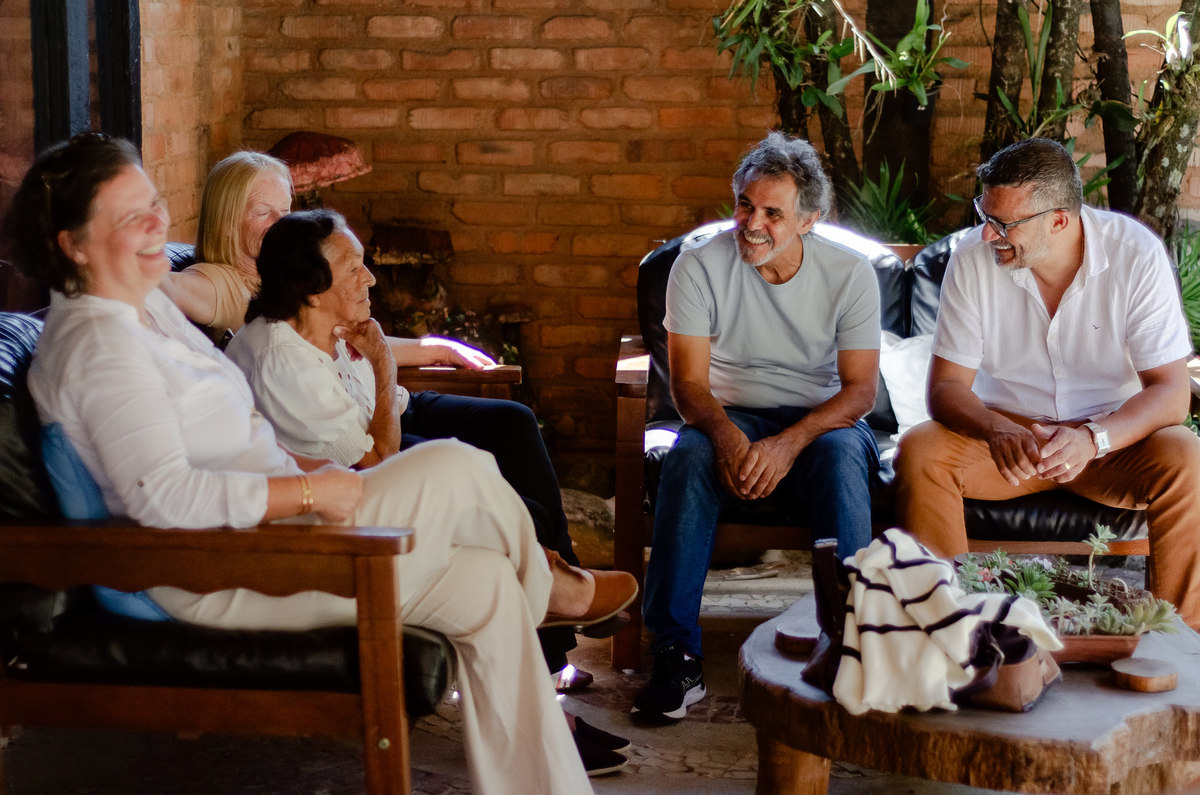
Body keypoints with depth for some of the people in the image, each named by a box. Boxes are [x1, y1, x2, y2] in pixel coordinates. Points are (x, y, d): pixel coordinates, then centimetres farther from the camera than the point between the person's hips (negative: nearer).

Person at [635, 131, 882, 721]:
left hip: (821, 421, 0)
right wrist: (726, 435, -32)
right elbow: (688, 381, -10)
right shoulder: (700, 267, -7)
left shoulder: (849, 274, -6)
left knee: (842, 454, -35)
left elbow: (860, 390, -10)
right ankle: (676, 657, -33)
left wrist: (788, 443, -28)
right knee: (689, 456, -33)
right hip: (731, 416, 0)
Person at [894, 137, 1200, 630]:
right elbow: (947, 387, -10)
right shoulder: (974, 259, -11)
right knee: (919, 453, -26)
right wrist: (997, 431, -34)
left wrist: (1093, 439, -37)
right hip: (1007, 429, 1)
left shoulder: (1136, 254, -16)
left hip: (1114, 435, -1)